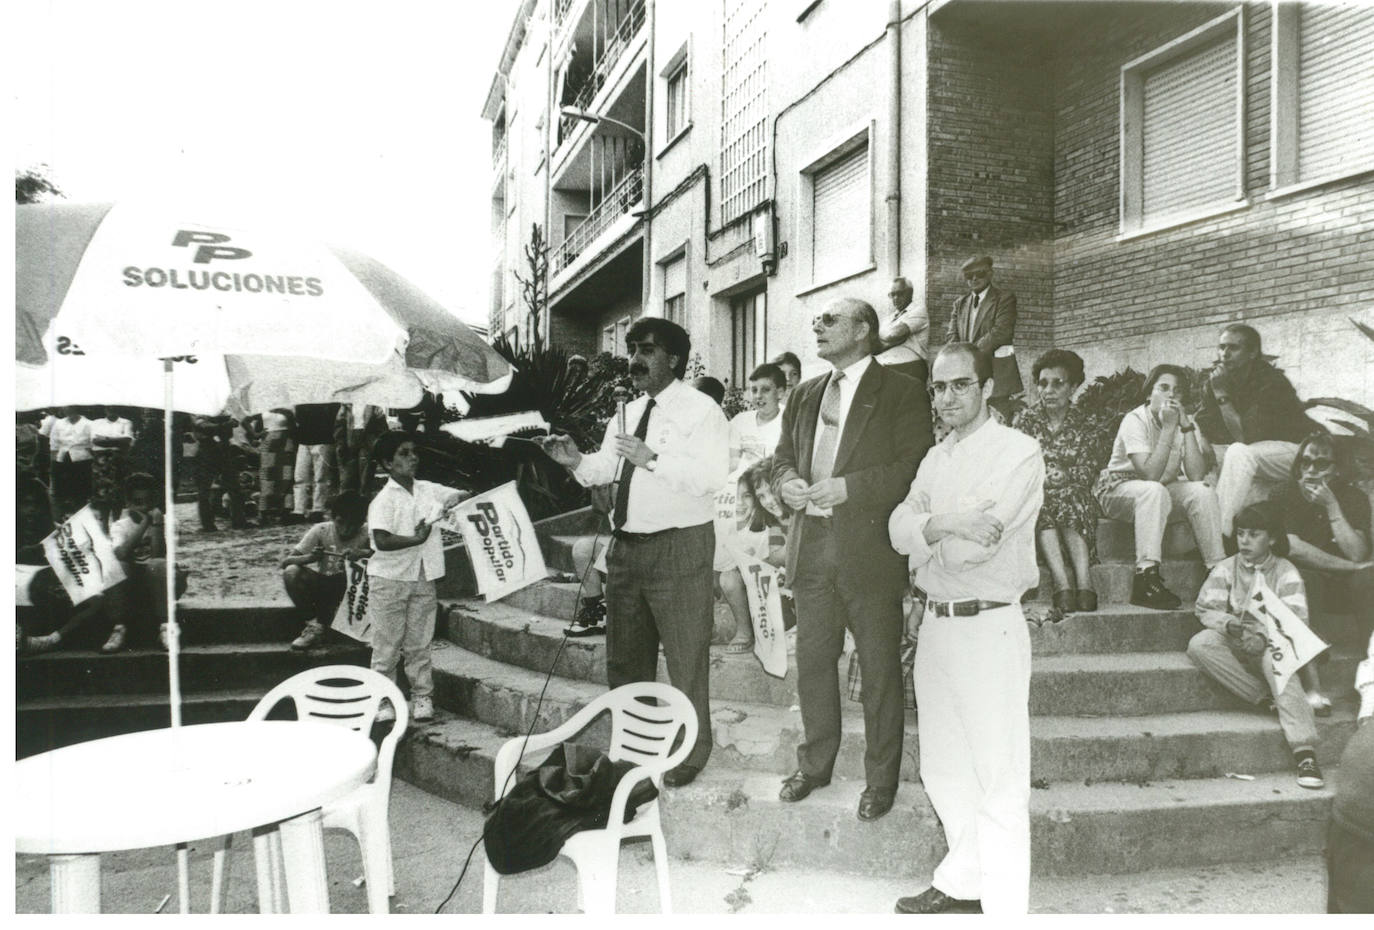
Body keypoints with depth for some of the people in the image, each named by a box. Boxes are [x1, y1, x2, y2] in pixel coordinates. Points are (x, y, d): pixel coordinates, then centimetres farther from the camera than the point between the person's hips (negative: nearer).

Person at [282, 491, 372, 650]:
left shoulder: (366, 533, -15)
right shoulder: (321, 531, -13)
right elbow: (285, 561, -16)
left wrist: (363, 553, -45)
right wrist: (310, 557, -38)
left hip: (350, 586, 0)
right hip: (322, 585, 0)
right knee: (291, 572, -26)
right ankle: (315, 620, -7)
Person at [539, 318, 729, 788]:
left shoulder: (701, 410, -10)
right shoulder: (628, 413, 14)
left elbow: (712, 475, -23)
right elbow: (601, 470, 14)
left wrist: (653, 459, -30)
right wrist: (575, 460, -5)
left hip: (679, 548, -8)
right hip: (626, 545, 8)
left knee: (685, 657, 4)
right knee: (624, 655, 19)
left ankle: (691, 751, 22)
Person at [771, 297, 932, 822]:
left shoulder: (900, 393, -4)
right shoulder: (805, 395, 15)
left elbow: (914, 469, -12)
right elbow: (782, 457, 20)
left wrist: (847, 488, -20)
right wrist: (787, 482, -2)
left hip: (869, 548, -5)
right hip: (811, 546, 6)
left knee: (879, 670, 5)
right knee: (812, 661, 14)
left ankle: (881, 779, 21)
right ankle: (814, 764, 31)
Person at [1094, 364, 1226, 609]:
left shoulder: (1186, 422, -2)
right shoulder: (1135, 421, -17)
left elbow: (1196, 475, -17)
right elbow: (1150, 474, -29)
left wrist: (1186, 426, -21)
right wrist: (1168, 428, -30)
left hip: (1162, 491, 5)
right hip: (1119, 487, -5)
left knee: (1203, 492, -20)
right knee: (1155, 491, -35)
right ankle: (1146, 577, -40)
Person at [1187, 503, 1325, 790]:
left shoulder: (1286, 572, -1)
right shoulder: (1226, 568, 4)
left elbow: (1296, 620, -11)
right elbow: (1206, 608, -3)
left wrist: (1264, 636, -28)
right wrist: (1228, 623, -24)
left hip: (1272, 642, -2)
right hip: (1234, 645, 2)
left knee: (1276, 659, -37)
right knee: (1199, 644, -28)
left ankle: (1305, 753, -39)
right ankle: (1265, 698, -23)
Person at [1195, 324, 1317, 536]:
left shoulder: (1271, 383, -23)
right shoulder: (1215, 380, -3)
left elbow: (1246, 437, -31)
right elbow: (1205, 432, -7)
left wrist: (1222, 395, -31)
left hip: (1297, 448, -7)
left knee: (1240, 452, -34)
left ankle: (1220, 533, -35)